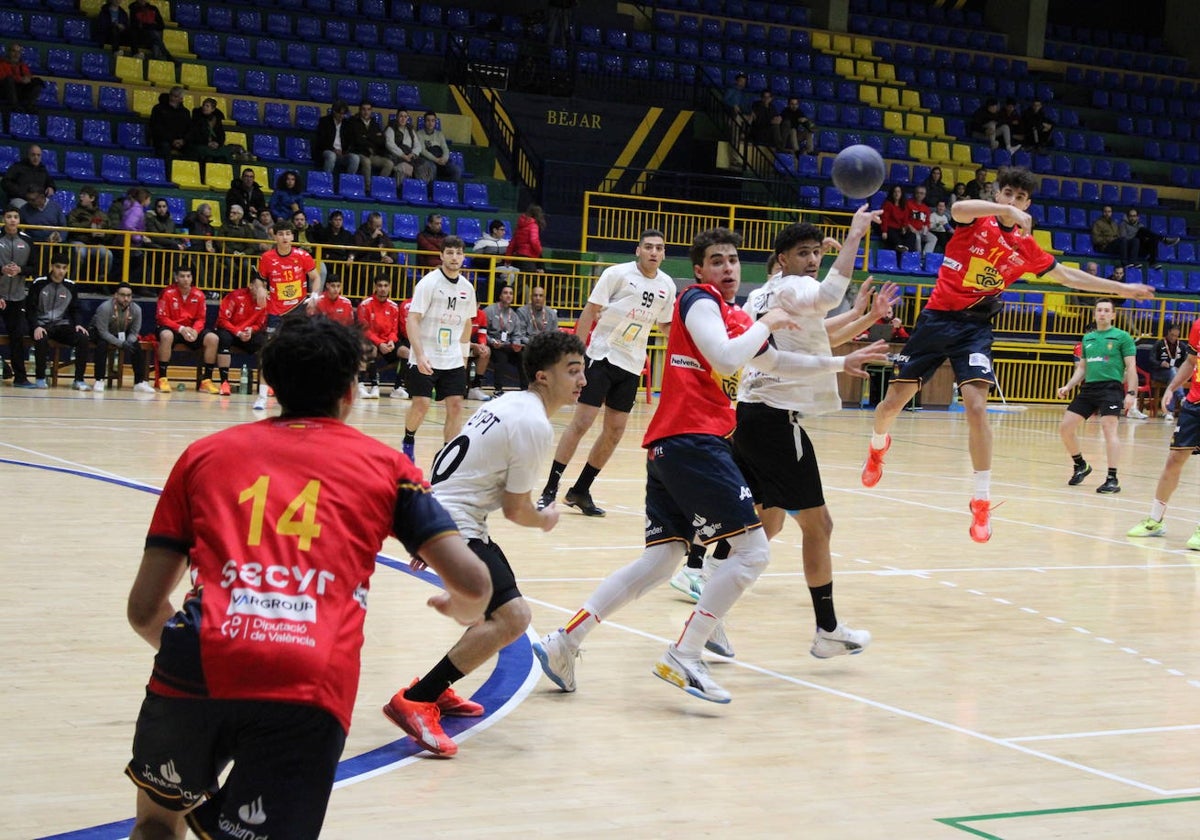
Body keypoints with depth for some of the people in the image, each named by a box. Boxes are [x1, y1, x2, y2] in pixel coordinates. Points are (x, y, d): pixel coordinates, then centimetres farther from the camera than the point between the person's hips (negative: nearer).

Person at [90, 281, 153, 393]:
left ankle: (140, 382, -11)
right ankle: (99, 381, -27)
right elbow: (103, 332, -30)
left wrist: (128, 343, -31)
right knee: (102, 345, -34)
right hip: (100, 333, -4)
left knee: (137, 347, -18)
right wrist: (121, 344, -38)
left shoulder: (136, 309, -17)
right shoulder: (105, 308, -31)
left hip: (121, 335, 4)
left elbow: (134, 332, -8)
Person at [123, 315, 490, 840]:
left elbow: (144, 609, 20)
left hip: (196, 671, 3)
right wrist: (462, 611, 35)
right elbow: (473, 585, 11)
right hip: (309, 689, -2)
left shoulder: (205, 453, 23)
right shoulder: (383, 464, 19)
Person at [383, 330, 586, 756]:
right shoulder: (535, 426, -16)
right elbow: (515, 509, -11)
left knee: (502, 611, 21)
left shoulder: (509, 403, 15)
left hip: (436, 514, 11)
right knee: (512, 617, -20)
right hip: (454, 525, -11)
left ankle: (436, 689, 25)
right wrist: (545, 520, 12)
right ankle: (414, 701, -19)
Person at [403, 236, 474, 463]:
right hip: (425, 358, -5)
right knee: (421, 404, -6)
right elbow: (412, 320, -15)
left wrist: (463, 354, 17)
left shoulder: (467, 288, 6)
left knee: (456, 406, -3)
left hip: (453, 360, 5)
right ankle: (408, 441, 22)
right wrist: (420, 355, -24)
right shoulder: (428, 283, -10)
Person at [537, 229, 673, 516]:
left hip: (632, 365, 5)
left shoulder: (667, 286, 4)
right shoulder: (617, 274, -9)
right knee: (581, 422, -10)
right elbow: (590, 311, -7)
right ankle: (550, 489, -4)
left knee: (615, 432, 5)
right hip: (602, 356, -5)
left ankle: (580, 491, 17)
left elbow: (665, 326, 17)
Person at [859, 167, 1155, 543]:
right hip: (937, 317, -1)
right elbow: (957, 209, -27)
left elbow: (1067, 275, 18)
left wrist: (1120, 288, 17)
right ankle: (878, 445, 39)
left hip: (975, 326, 1)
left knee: (976, 406, -19)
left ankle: (982, 501, -11)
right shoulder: (976, 221, -3)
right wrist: (1005, 211, -40)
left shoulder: (1025, 248, 7)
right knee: (892, 404, 3)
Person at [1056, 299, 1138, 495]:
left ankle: (1112, 479, -20)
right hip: (1088, 388, 6)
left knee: (1109, 428, -21)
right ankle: (1081, 466, 23)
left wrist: (1131, 393, -13)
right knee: (1065, 427, 2)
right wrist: (1068, 387, 11)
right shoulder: (1088, 338, 18)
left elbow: (1131, 367, -3)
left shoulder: (1122, 337, 2)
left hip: (1110, 388, -6)